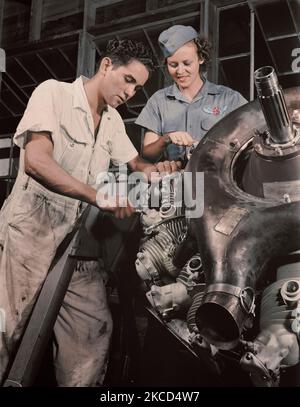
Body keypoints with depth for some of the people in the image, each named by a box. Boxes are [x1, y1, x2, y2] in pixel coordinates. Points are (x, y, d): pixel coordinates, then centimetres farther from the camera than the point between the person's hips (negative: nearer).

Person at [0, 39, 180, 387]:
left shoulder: (113, 121, 15)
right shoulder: (53, 92, -6)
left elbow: (135, 163, 26)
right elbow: (36, 160, -19)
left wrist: (158, 170, 1)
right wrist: (97, 195, -28)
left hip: (77, 237, 7)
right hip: (31, 230, -6)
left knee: (94, 330, 1)